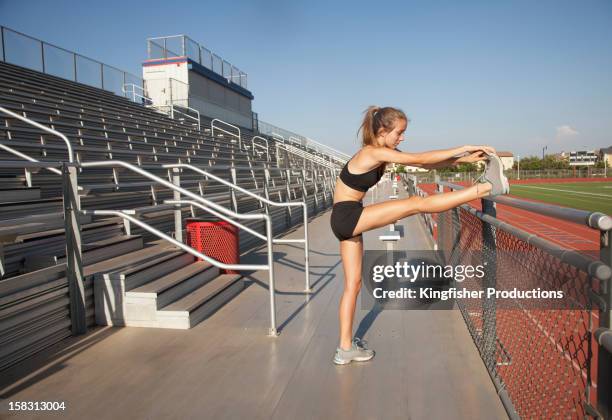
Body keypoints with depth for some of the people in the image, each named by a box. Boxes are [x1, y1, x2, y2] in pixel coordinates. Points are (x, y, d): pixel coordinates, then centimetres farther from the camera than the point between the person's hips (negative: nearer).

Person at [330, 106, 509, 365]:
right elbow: (420, 159, -16)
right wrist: (463, 149, -10)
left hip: (347, 221, 10)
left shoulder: (383, 154, 11)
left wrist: (465, 158, 1)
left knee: (353, 284, 11)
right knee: (416, 204, -15)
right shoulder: (373, 152, -15)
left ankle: (346, 348, 20)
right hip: (348, 217, -10)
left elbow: (425, 165, 7)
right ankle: (487, 187, -11)